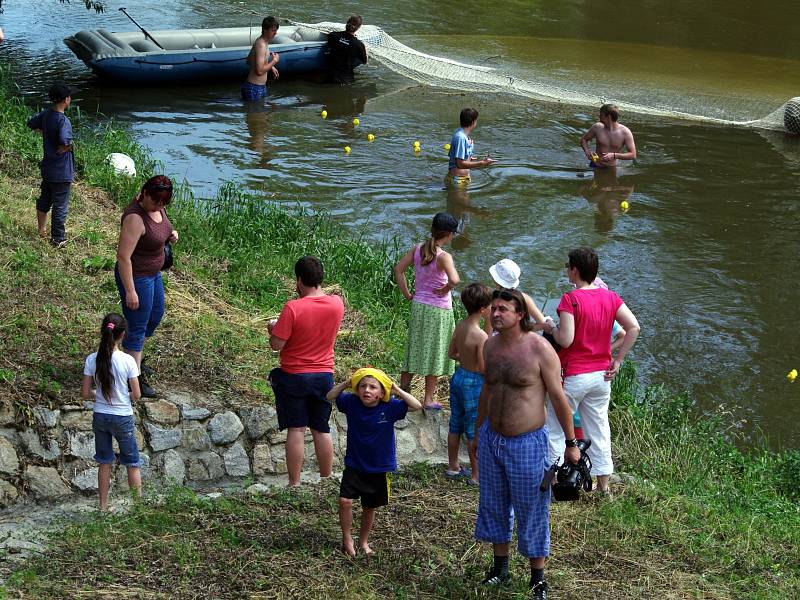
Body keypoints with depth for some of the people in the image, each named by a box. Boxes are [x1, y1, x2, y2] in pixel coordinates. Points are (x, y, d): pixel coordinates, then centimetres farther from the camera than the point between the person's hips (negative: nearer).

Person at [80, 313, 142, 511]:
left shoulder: (92, 360, -11)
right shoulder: (127, 360, -18)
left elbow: (85, 394, -6)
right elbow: (137, 394, -11)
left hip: (100, 417, 2)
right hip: (123, 418, -2)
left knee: (105, 462, 18)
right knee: (132, 463, 15)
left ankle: (103, 506, 25)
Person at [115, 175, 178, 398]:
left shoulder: (156, 207, -4)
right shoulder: (135, 217, -30)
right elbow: (123, 256, -29)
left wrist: (171, 235, -3)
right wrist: (130, 291, -27)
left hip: (153, 274, 10)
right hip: (136, 277, -10)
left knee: (156, 315, 26)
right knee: (138, 327, 2)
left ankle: (132, 356, 46)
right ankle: (135, 377, 15)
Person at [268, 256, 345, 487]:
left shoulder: (292, 308, -20)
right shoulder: (337, 304, -6)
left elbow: (276, 344, -17)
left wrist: (273, 328, 3)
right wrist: (312, 292, 8)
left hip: (294, 376, -4)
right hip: (324, 376, 4)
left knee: (296, 430, 3)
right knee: (321, 430, 13)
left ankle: (294, 484, 5)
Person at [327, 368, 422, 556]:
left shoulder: (389, 408, -14)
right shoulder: (352, 403, -9)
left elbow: (417, 406, -19)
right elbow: (330, 397, 1)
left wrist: (397, 390, -24)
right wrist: (345, 384, -12)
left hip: (379, 469, 0)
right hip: (354, 465, 0)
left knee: (369, 507, 13)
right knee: (345, 501, -14)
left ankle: (363, 541, 33)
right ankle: (347, 539, 5)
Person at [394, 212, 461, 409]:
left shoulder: (418, 249, -2)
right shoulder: (443, 257, -21)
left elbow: (398, 269, 2)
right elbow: (454, 280, -36)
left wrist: (407, 294, 8)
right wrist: (445, 290, -15)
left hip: (418, 305, 5)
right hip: (438, 310, -5)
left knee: (414, 349, 17)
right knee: (433, 353, 8)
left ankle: (402, 391, 21)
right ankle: (428, 400, 14)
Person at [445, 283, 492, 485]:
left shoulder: (460, 327, -1)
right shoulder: (481, 336, -25)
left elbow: (451, 353, 10)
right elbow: (484, 368, -23)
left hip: (459, 376, 8)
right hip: (474, 383, -8)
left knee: (456, 425, 19)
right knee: (474, 431, 3)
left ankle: (453, 466, 32)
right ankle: (476, 475, 12)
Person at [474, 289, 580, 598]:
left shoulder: (540, 349, -18)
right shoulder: (490, 345, 1)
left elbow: (558, 397, -13)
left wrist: (571, 443, -11)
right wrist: (478, 431, 21)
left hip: (527, 443, -6)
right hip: (492, 439, 6)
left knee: (531, 511, 5)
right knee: (494, 506, 17)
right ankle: (500, 568, 34)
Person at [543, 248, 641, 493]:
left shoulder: (570, 300, -17)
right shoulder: (609, 297, 1)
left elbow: (566, 340, -23)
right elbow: (633, 327, -5)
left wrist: (551, 327, -3)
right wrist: (618, 359, 1)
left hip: (574, 377, -6)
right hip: (602, 375, 6)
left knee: (555, 428, 7)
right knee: (598, 429, 14)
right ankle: (603, 485, 19)